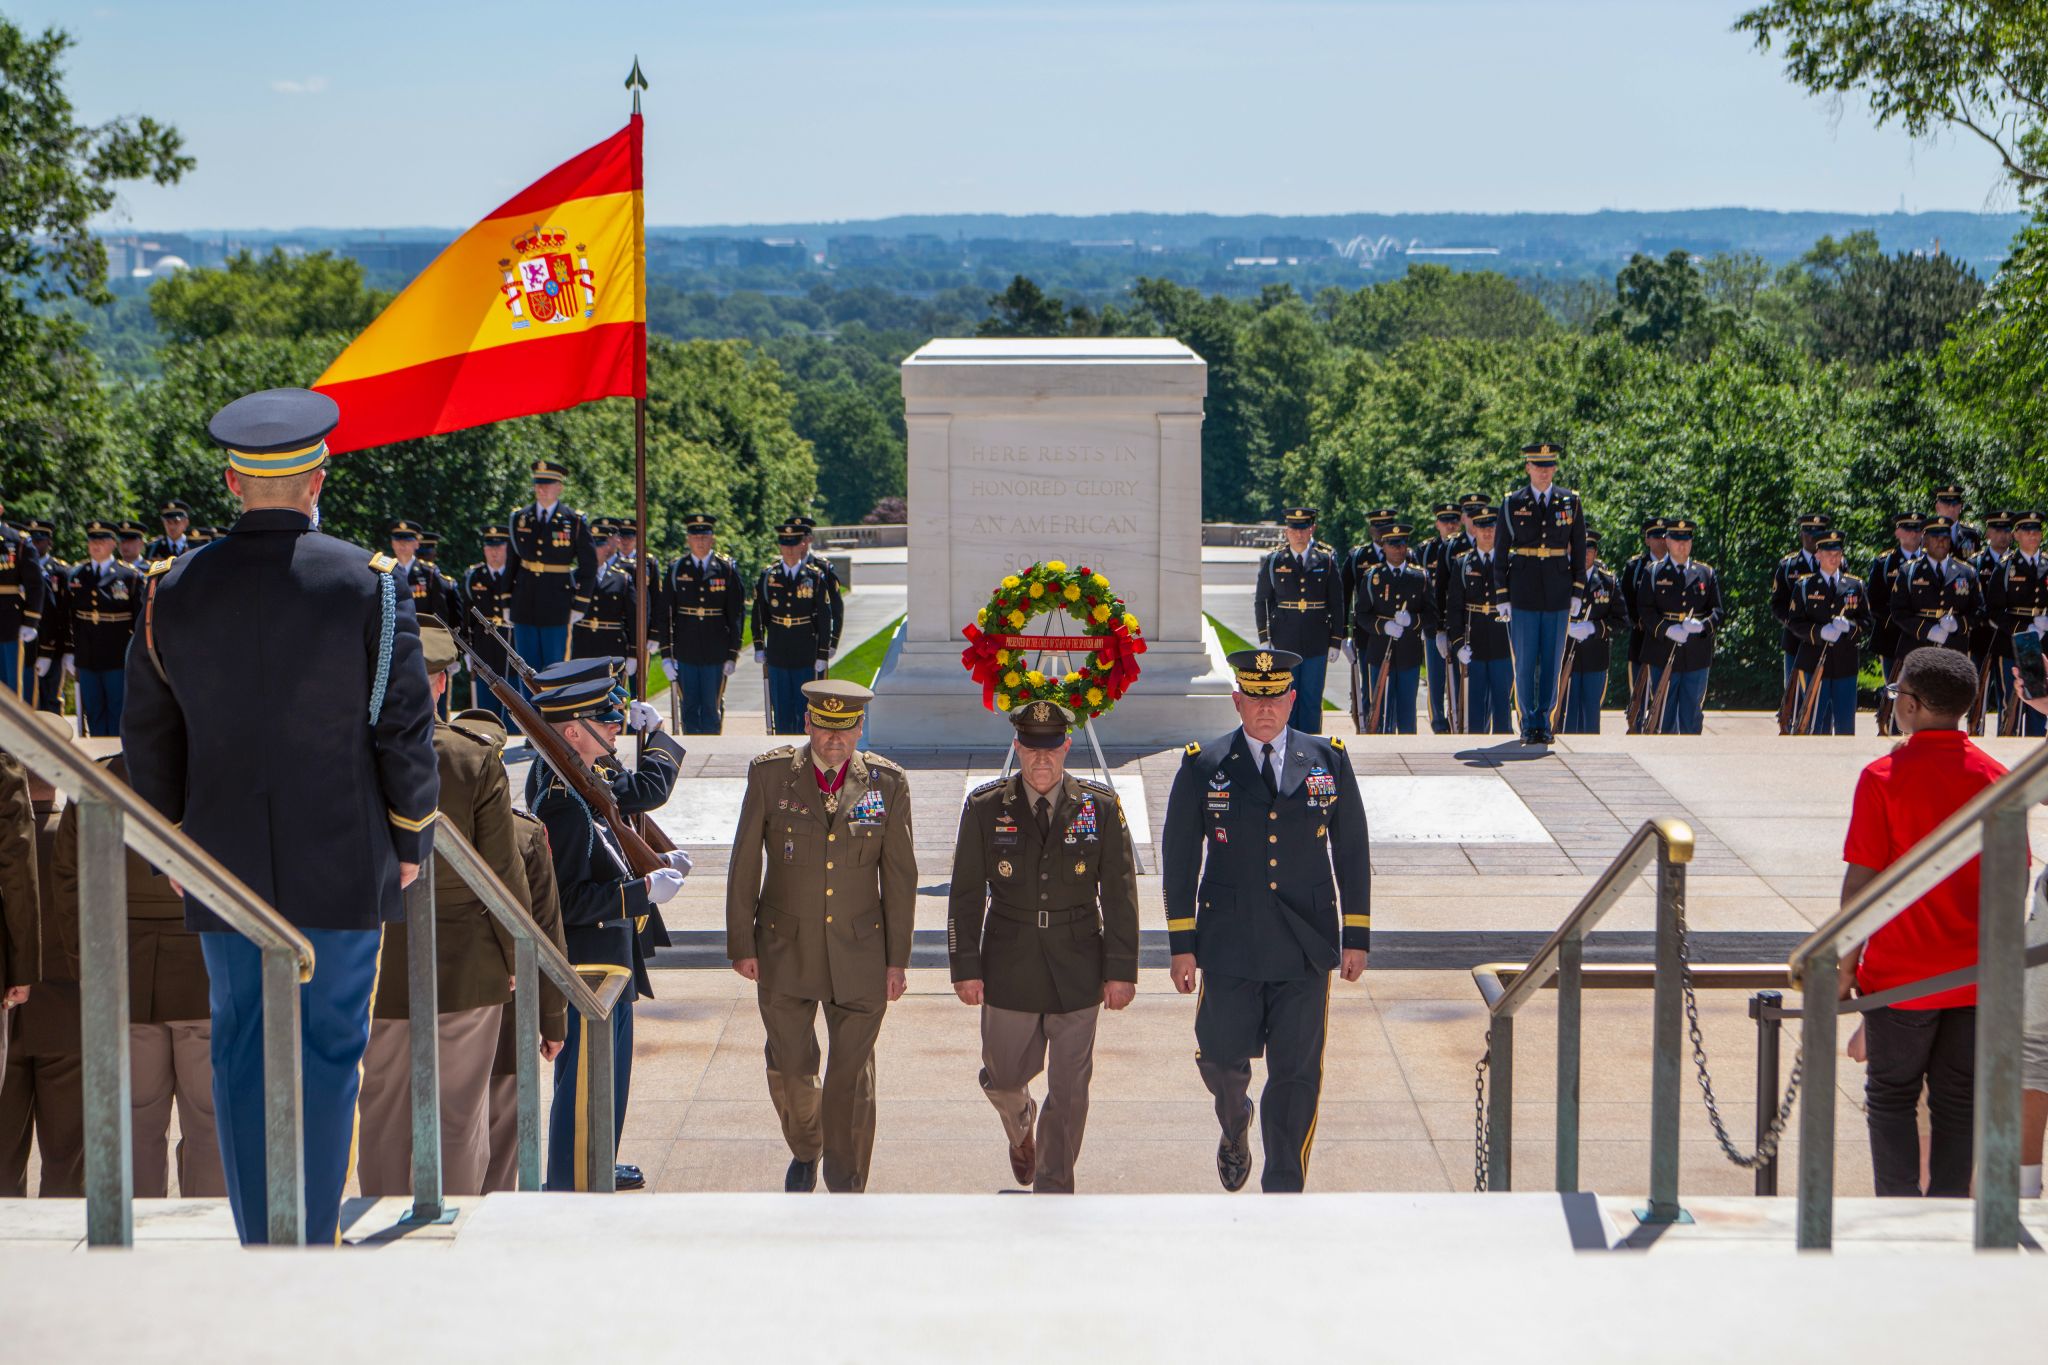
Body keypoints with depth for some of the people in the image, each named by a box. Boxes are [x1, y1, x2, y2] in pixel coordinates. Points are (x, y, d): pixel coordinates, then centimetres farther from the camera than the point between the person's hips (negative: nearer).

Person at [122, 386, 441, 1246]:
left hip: (225, 863, 2)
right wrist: (410, 839, 7)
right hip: (343, 866, -2)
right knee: (329, 1049, 4)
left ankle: (261, 1250, 11)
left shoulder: (173, 591, 1)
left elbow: (148, 735, 6)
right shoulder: (367, 584, -7)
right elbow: (405, 725, -5)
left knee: (242, 1053, 9)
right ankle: (314, 1248, 5)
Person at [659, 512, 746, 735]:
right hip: (685, 653, 1)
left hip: (716, 652, -1)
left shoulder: (727, 569, 1)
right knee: (689, 708, 6)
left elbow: (737, 614, 3)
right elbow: (665, 614, 4)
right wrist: (666, 654, -2)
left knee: (712, 708, 1)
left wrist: (733, 654, -2)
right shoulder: (676, 570, 3)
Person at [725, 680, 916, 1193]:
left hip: (859, 953, 0)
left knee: (852, 1075, 1)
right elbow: (744, 865, 0)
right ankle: (805, 1151, 37)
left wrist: (897, 959, 0)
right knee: (789, 1069, 7)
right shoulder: (770, 775, -5)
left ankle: (846, 1190, 12)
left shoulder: (888, 783, -4)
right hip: (785, 951, 0)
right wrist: (741, 944, -1)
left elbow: (900, 877, 1)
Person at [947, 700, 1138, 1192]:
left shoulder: (1101, 807, -2)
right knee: (1005, 1077, 12)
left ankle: (1053, 1192, 15)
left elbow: (1120, 894, 0)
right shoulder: (985, 808, -2)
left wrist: (1121, 970, -3)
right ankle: (1021, 1125, 47)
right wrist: (966, 967, -3)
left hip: (1077, 975, 0)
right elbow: (966, 894, 1)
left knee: (1069, 1091, 2)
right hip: (1009, 974, 1)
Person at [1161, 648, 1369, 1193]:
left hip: (1307, 946, 1)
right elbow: (1179, 860, 2)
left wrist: (1356, 937, 5)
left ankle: (1283, 1190, 10)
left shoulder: (1328, 761, 4)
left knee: (1297, 1071, 1)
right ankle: (1235, 1125, 41)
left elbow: (1352, 852, 8)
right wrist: (1182, 944, -1)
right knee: (1221, 1058, 5)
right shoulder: (1202, 767, 0)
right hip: (1229, 947, 0)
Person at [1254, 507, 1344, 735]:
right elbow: (1260, 601, 8)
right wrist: (1264, 638, 1)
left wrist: (1335, 642, 2)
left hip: (1316, 645, 0)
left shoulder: (1327, 561, 3)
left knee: (1312, 698, 2)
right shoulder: (1273, 561, 2)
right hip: (1283, 643, 0)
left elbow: (1337, 604, 5)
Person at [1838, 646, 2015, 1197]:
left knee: (1892, 1098, 9)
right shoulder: (1998, 779, -1)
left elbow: (1862, 880, -11)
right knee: (1959, 1102, 11)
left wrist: (1846, 965, -2)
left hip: (1900, 975, -3)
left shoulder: (1884, 776, -11)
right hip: (1976, 976, 3)